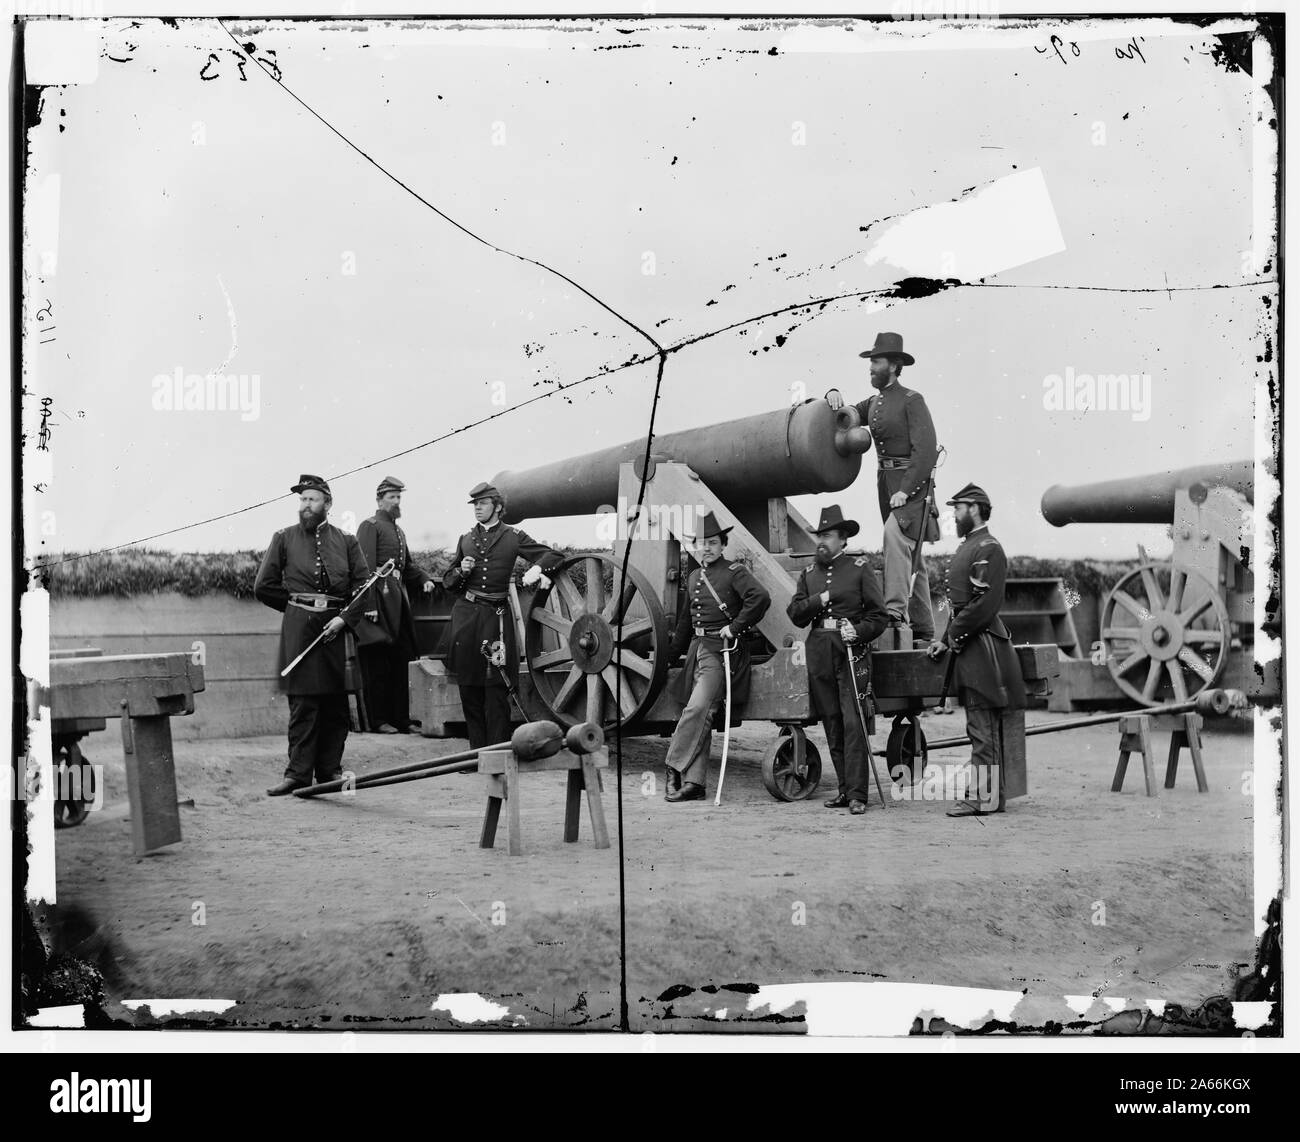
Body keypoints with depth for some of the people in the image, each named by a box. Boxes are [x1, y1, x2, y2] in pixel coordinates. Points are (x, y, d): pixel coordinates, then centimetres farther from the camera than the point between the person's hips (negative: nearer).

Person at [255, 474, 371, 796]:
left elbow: (364, 586, 5)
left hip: (336, 627, 2)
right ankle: (298, 774, -2)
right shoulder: (284, 539, 7)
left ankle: (330, 769, 14)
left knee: (336, 705, 4)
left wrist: (344, 618, -8)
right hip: (298, 628, -1)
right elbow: (263, 587, 9)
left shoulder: (346, 541, 9)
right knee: (302, 703, -4)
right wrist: (297, 606, 9)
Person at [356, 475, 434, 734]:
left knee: (401, 660, 10)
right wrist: (370, 606, -21)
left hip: (398, 599, 9)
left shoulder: (398, 530, 21)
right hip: (379, 597, -9)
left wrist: (424, 580, 5)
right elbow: (366, 567, -14)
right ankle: (379, 720, 0)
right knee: (378, 663, -4)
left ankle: (401, 718, 14)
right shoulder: (370, 526, -6)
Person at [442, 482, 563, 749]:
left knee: (496, 688, -6)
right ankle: (476, 750, 12)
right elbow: (448, 581, 18)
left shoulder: (513, 537, 4)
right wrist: (461, 571, -4)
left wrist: (536, 569, -14)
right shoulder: (466, 539, 13)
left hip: (497, 616, -3)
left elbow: (553, 555, 5)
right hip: (466, 615, 4)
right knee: (468, 687, 5)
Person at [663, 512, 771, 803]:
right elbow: (685, 621, 29)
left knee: (698, 708, -19)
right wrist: (669, 656, 31)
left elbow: (760, 598, -20)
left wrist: (734, 627, -17)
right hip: (697, 649, 7)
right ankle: (694, 783, 2)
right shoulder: (693, 578, 19)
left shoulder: (735, 572, -3)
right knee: (701, 718, 4)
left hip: (722, 650, -7)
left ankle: (674, 767, -12)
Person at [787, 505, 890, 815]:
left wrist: (858, 632, -15)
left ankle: (857, 794, -11)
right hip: (819, 651, 4)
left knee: (853, 723, -11)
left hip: (850, 651, -4)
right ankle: (844, 789, 13)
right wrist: (820, 600, -5)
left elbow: (879, 615, 1)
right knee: (831, 724, 6)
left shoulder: (860, 568, 3)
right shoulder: (809, 573, 16)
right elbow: (795, 614, 10)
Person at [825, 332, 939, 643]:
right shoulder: (873, 402, 14)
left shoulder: (911, 400, -9)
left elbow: (926, 449, -17)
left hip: (912, 481, -8)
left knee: (895, 534, -30)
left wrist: (906, 490, -22)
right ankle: (922, 629, 13)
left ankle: (895, 609, -34)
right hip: (885, 480, 8)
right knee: (910, 553, 9)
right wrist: (834, 396, 1)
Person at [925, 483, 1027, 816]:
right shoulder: (968, 547, 19)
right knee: (984, 728, 12)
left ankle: (987, 799, -6)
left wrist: (954, 636, -15)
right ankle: (993, 796, 16)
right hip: (969, 649, 10)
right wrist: (946, 639, 12)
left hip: (981, 649, -10)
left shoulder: (988, 548, -12)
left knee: (984, 729, -8)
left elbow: (985, 604, -20)